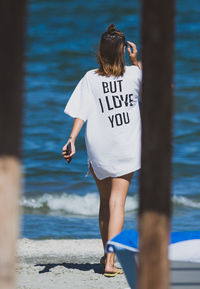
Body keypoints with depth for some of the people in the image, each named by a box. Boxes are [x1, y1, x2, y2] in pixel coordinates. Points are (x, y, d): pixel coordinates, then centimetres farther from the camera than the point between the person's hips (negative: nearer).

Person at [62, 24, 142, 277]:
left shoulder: (91, 78, -4)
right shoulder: (134, 74, -3)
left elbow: (81, 113, -10)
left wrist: (72, 140, -9)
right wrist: (135, 60, 15)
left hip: (98, 148, 1)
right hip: (126, 148, -1)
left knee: (105, 201, 19)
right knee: (117, 202, -3)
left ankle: (107, 254, 31)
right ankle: (110, 261, -14)